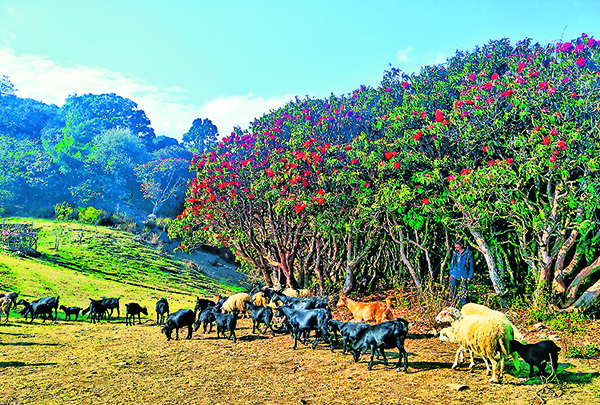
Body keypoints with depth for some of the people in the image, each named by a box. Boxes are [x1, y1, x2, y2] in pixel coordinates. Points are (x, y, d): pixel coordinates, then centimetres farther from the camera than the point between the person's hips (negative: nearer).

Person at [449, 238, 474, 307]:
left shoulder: (468, 254, -4)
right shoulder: (455, 253, 9)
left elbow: (471, 266, -1)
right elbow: (452, 264, 18)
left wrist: (469, 277, -4)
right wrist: (451, 273, 12)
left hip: (463, 276, -4)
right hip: (455, 275, 4)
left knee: (463, 291, -1)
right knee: (453, 289, 2)